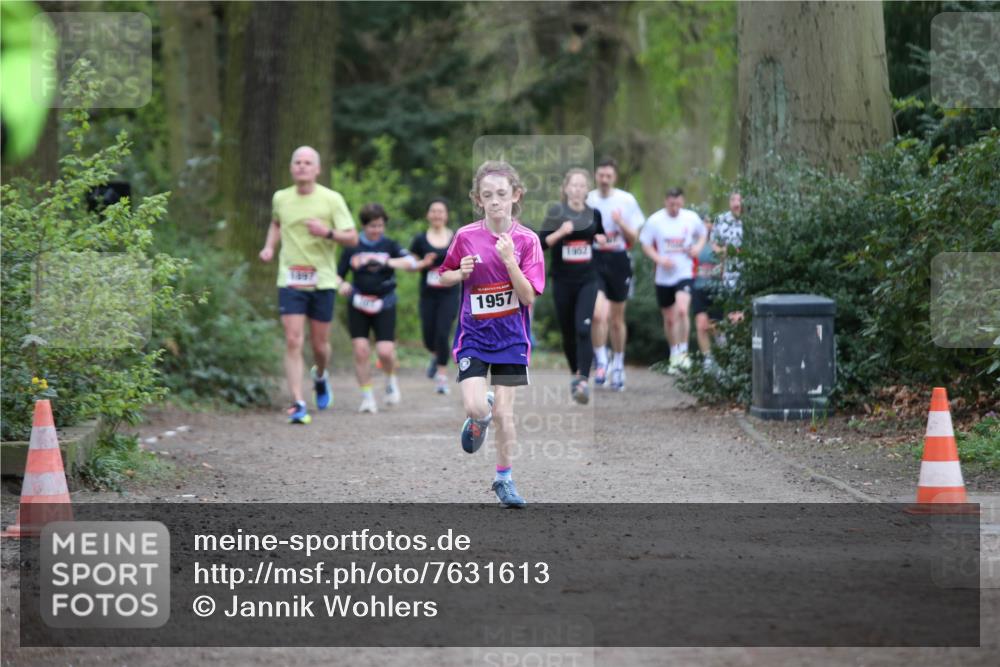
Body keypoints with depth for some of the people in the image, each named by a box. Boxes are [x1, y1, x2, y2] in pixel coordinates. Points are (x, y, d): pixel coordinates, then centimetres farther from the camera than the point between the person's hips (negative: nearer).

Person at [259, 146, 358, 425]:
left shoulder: (332, 200, -4)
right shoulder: (280, 198, 5)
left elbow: (352, 238, -4)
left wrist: (328, 232, -22)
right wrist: (269, 247, 10)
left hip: (322, 280, -1)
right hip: (290, 279, 1)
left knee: (320, 344, 8)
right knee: (293, 342, -11)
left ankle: (320, 376, 43)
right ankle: (298, 404, -12)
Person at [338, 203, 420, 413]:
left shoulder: (389, 245, 2)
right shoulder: (352, 248, 4)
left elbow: (412, 263, -12)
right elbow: (338, 274, 10)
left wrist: (387, 262, -25)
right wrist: (342, 285, -13)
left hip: (384, 305, -1)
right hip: (358, 306, 1)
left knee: (385, 351, -12)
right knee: (360, 350, -8)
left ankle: (391, 380, 21)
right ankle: (367, 396, 4)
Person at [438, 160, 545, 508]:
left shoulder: (527, 240, -8)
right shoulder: (466, 237, -5)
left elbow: (528, 297, -13)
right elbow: (443, 275, 10)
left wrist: (510, 260, -25)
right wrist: (461, 273, -11)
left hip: (510, 337, 0)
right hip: (473, 334, 0)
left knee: (503, 412, 1)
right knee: (477, 407, -15)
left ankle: (503, 479, 20)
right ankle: (478, 420, 23)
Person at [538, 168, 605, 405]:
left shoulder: (594, 214, 5)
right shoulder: (556, 213, -3)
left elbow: (601, 237, 23)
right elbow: (541, 243, -9)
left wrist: (602, 241, 0)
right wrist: (560, 232, -23)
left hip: (587, 280, 0)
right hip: (563, 281, 0)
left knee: (583, 329, -16)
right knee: (568, 332, 10)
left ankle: (584, 381, -22)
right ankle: (575, 374, 31)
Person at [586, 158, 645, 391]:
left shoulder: (626, 200, 1)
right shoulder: (587, 200, 1)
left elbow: (634, 237, 2)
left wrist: (621, 223, -17)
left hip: (618, 260, 1)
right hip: (593, 260, -1)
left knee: (617, 319, 11)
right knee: (598, 314, -20)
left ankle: (618, 366, 27)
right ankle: (601, 363, -9)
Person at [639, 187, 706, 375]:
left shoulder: (692, 218, -1)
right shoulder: (655, 220, -4)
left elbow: (702, 234, 18)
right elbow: (646, 245, 2)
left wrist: (698, 247, -4)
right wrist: (659, 259, -15)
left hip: (685, 273, -1)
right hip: (663, 276, 1)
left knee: (682, 310, -23)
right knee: (669, 319, 10)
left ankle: (682, 351, -11)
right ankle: (674, 355, 28)